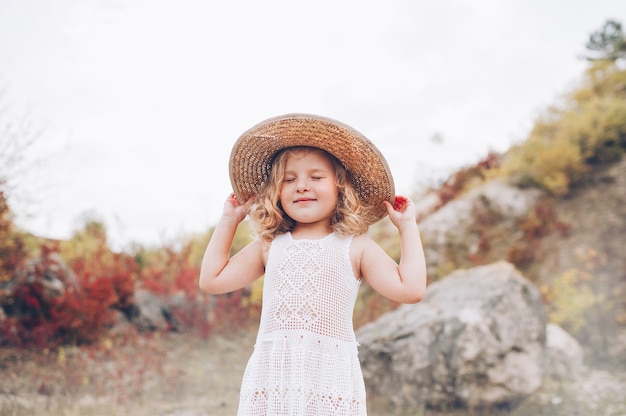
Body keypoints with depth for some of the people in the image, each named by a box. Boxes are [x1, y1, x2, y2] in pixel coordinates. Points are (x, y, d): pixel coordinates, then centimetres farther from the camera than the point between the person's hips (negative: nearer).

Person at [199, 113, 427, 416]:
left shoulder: (354, 247, 4)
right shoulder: (269, 246, 13)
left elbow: (410, 289, -3)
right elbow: (211, 280, 17)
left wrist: (408, 227, 2)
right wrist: (228, 221, 19)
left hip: (330, 378, -2)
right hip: (271, 376, 3)